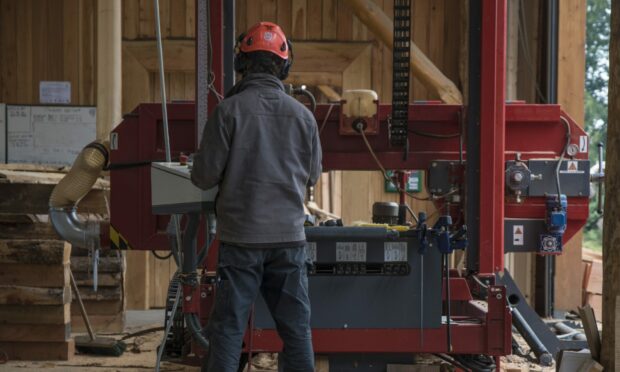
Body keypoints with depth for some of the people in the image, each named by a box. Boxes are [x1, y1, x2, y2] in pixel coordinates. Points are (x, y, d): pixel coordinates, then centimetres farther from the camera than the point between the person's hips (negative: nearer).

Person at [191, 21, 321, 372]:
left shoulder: (229, 109, -9)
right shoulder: (303, 115, 0)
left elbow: (204, 176, -8)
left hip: (241, 237, -2)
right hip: (290, 237, 2)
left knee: (228, 329, 3)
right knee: (297, 328, 9)